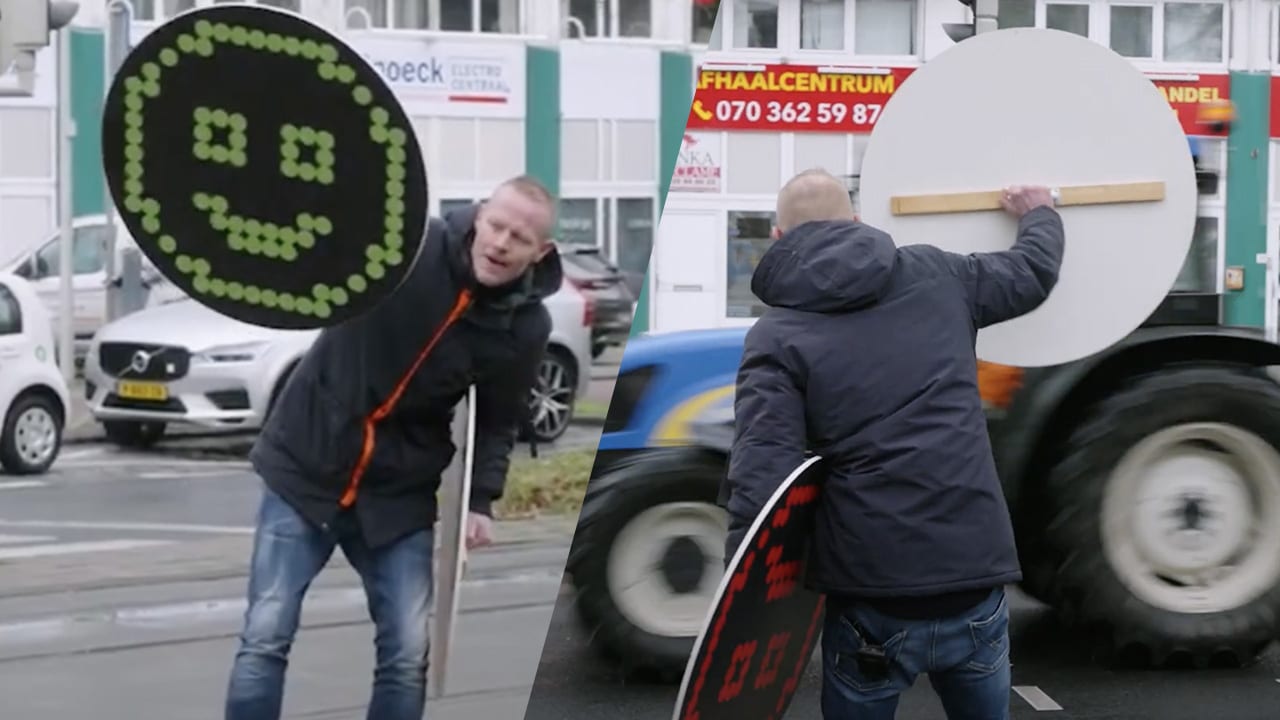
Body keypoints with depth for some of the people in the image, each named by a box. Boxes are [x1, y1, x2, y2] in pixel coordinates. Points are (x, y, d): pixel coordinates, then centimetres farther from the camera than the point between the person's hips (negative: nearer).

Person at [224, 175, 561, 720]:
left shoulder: (524, 327, -6)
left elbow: (497, 423, 9)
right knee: (265, 640, -5)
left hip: (399, 496, 2)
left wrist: (481, 500, -1)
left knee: (407, 655, 0)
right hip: (305, 471, -2)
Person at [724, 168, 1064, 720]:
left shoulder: (777, 336, -2)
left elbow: (759, 481, -14)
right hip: (976, 592, 3)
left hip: (874, 607, -3)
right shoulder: (937, 276, 10)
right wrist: (1039, 213, 51)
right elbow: (1034, 271, 30)